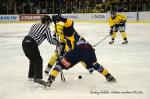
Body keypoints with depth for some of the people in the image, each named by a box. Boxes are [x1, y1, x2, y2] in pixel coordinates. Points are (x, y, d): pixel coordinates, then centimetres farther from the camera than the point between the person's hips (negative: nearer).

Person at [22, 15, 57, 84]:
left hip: (25, 42, 8)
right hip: (31, 45, -8)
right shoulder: (46, 28, 0)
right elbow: (50, 41, 2)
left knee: (33, 59, 24)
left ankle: (31, 75, 34)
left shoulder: (35, 25, 22)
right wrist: (58, 42, 17)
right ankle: (37, 78, -14)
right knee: (38, 60, -2)